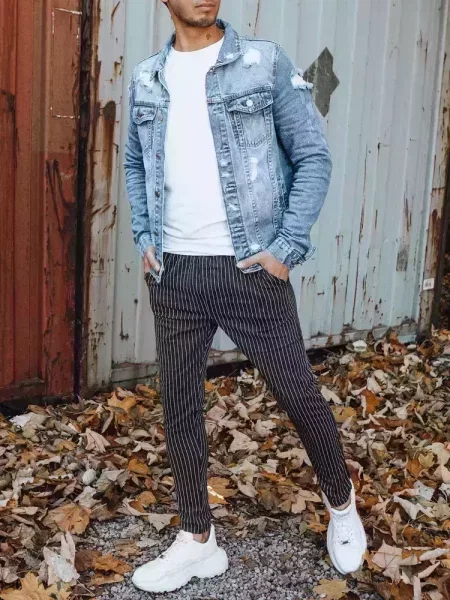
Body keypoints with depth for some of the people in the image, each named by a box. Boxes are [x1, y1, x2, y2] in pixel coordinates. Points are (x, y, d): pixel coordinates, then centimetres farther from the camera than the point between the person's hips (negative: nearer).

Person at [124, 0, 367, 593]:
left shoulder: (266, 64, -4)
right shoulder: (146, 79, 8)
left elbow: (314, 157, -2)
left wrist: (287, 247, -9)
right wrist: (144, 237, 8)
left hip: (251, 270, -3)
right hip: (173, 275, 4)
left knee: (299, 393, 8)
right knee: (179, 408, 9)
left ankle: (342, 503, 36)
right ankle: (197, 541, 28)